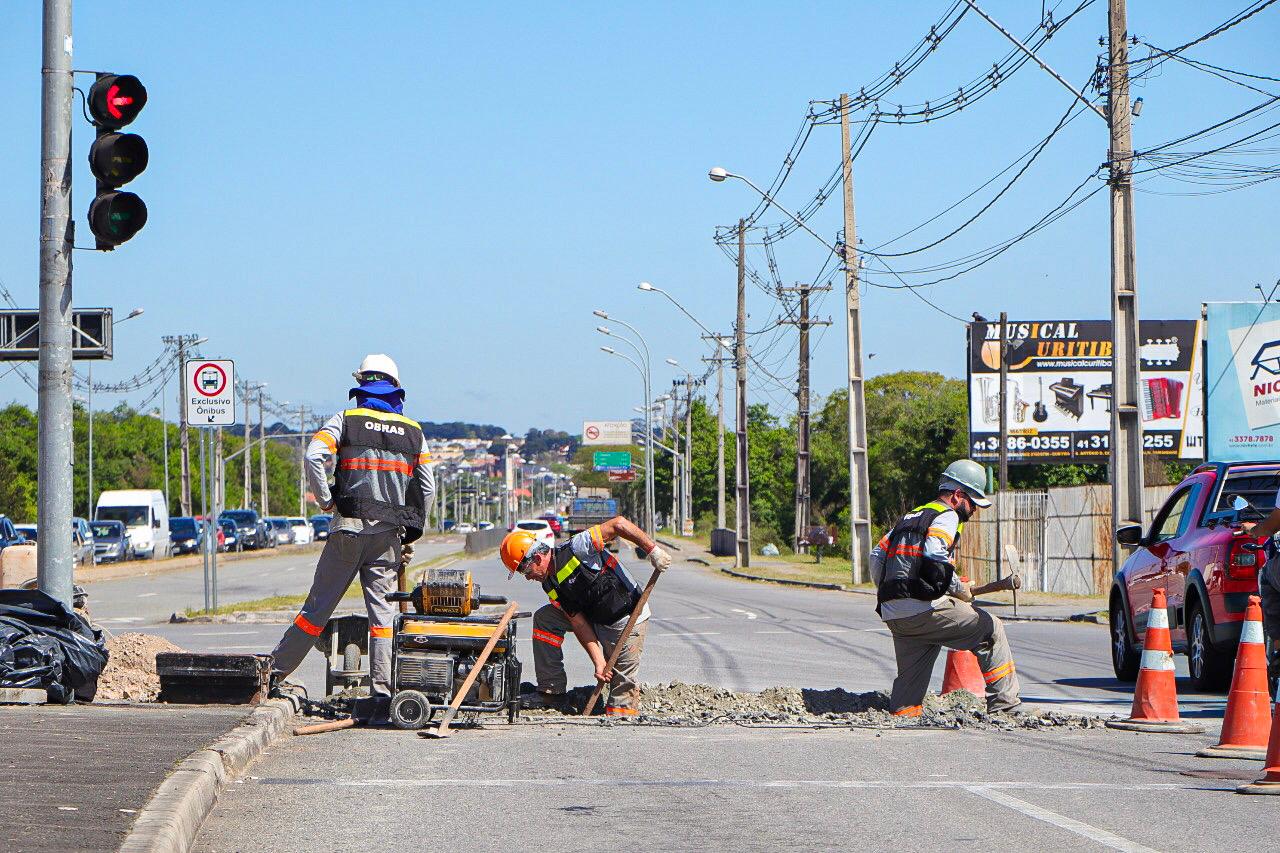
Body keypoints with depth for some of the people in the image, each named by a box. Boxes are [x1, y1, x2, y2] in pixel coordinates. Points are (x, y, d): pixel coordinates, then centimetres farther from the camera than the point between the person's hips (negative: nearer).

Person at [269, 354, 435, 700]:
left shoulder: (347, 420, 3)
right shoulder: (413, 431, 12)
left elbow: (314, 456, -13)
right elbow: (427, 488, 10)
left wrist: (326, 501, -2)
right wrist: (411, 535, 16)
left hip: (349, 528, -2)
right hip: (390, 534, 2)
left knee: (319, 605, 3)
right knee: (383, 611, 2)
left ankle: (275, 669, 9)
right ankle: (383, 690, -2)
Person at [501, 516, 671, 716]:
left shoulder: (576, 549, -22)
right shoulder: (550, 585, 0)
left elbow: (619, 524, -24)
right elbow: (579, 623, -3)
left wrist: (653, 550, -27)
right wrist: (598, 661, -13)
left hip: (628, 620, -8)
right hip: (596, 621, 8)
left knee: (622, 687, -9)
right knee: (544, 619, 4)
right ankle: (552, 692, 7)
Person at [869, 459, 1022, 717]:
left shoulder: (911, 516, 25)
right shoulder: (946, 517, -2)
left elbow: (877, 555, 26)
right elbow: (935, 560, -19)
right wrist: (961, 590, -7)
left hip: (892, 614, 8)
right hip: (924, 609, -8)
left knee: (910, 678, 15)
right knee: (990, 629, 3)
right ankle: (1004, 703, 1)